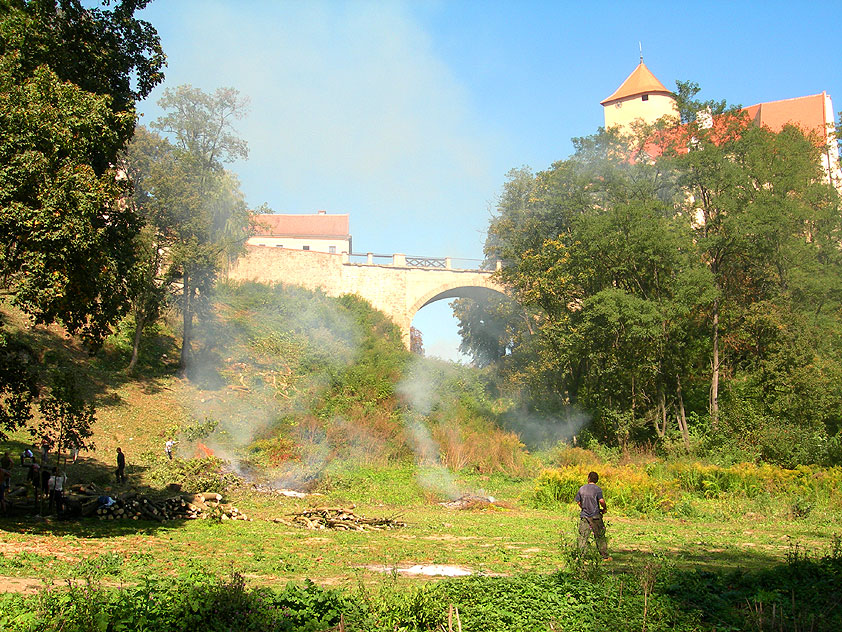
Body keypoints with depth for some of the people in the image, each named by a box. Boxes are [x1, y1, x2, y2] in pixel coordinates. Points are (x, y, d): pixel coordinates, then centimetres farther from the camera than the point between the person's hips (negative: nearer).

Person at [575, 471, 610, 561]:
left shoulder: (582, 488, 4)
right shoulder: (597, 489, -8)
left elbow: (578, 501, 9)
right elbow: (601, 500, -21)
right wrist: (605, 508, -2)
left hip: (584, 516, 3)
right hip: (595, 516, -3)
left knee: (583, 537, 3)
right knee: (600, 537, 8)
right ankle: (605, 556, 14)